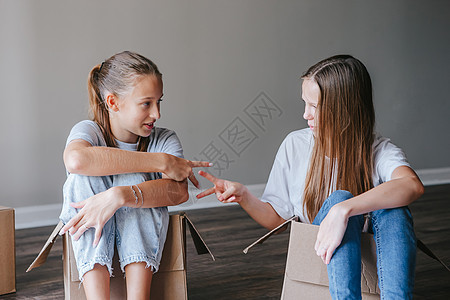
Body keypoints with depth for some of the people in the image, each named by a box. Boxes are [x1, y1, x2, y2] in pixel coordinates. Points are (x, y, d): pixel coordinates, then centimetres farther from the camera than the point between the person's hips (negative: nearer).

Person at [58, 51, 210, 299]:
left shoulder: (164, 140, -6)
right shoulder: (88, 131, -11)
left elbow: (179, 191, -27)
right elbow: (75, 159, -38)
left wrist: (117, 197, -43)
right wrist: (161, 162, -35)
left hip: (142, 238, 1)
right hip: (90, 241, 0)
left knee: (131, 176, -25)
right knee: (84, 177, -26)